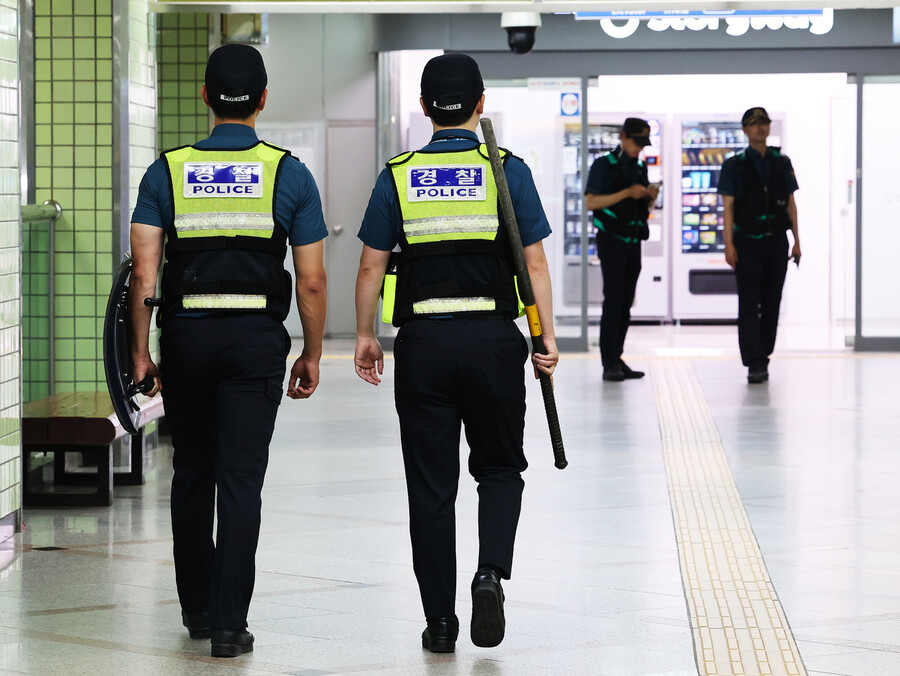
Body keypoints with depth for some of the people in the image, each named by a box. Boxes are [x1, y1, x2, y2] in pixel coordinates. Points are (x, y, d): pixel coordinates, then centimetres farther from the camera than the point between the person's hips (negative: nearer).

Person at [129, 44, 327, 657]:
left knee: (192, 473, 17)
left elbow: (144, 273, -3)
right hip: (257, 341, -2)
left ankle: (197, 606, 27)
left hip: (186, 336, 2)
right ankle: (229, 622, -7)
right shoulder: (290, 174, 0)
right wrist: (312, 354, 10)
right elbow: (312, 280, -1)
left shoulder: (168, 171, 2)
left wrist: (140, 351, 3)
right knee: (241, 480, -2)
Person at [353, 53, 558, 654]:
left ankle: (440, 620, 8)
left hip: (423, 341, 1)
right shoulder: (508, 171, -1)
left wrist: (366, 336, 14)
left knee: (431, 485, 7)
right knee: (500, 468, 15)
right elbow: (536, 263, -4)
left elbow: (371, 269, 4)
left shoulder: (398, 176, 2)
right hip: (493, 336, -1)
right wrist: (547, 337, 2)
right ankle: (491, 572, -10)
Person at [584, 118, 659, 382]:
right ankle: (609, 364, -12)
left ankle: (617, 359, 8)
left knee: (626, 302, 5)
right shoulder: (603, 165, -5)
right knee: (613, 300, -11)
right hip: (612, 241, -7)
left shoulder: (640, 168, 15)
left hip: (633, 243, 7)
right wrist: (627, 193, -20)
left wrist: (651, 197, -2)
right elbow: (591, 202, -14)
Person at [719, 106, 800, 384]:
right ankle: (754, 365, -13)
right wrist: (729, 244, -12)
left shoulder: (782, 163, 10)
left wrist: (796, 241, 6)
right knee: (749, 305, -8)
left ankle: (763, 357, 16)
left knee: (771, 304, 6)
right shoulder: (735, 165, 0)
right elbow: (728, 206, -3)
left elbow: (790, 204, 11)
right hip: (748, 243, -3)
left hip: (776, 241, 3)